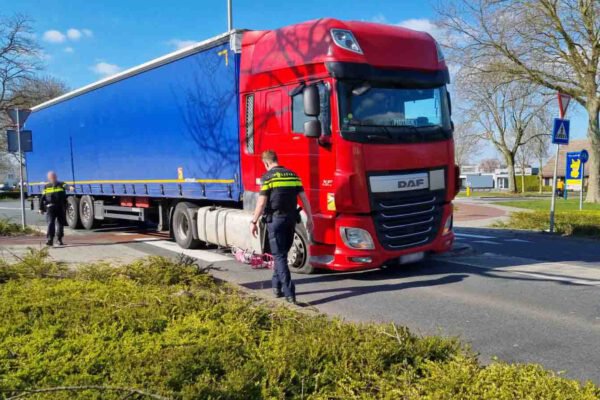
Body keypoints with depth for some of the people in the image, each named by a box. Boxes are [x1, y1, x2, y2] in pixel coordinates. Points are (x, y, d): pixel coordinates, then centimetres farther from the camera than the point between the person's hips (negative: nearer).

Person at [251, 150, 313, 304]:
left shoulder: (267, 177, -7)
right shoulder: (293, 175, 9)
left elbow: (261, 203, -11)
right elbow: (304, 199, 8)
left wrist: (254, 222, -4)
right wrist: (309, 218, 14)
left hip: (275, 219, -5)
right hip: (291, 219, 5)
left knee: (279, 256, -3)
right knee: (282, 253, 19)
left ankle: (289, 293, -10)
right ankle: (277, 286, 26)